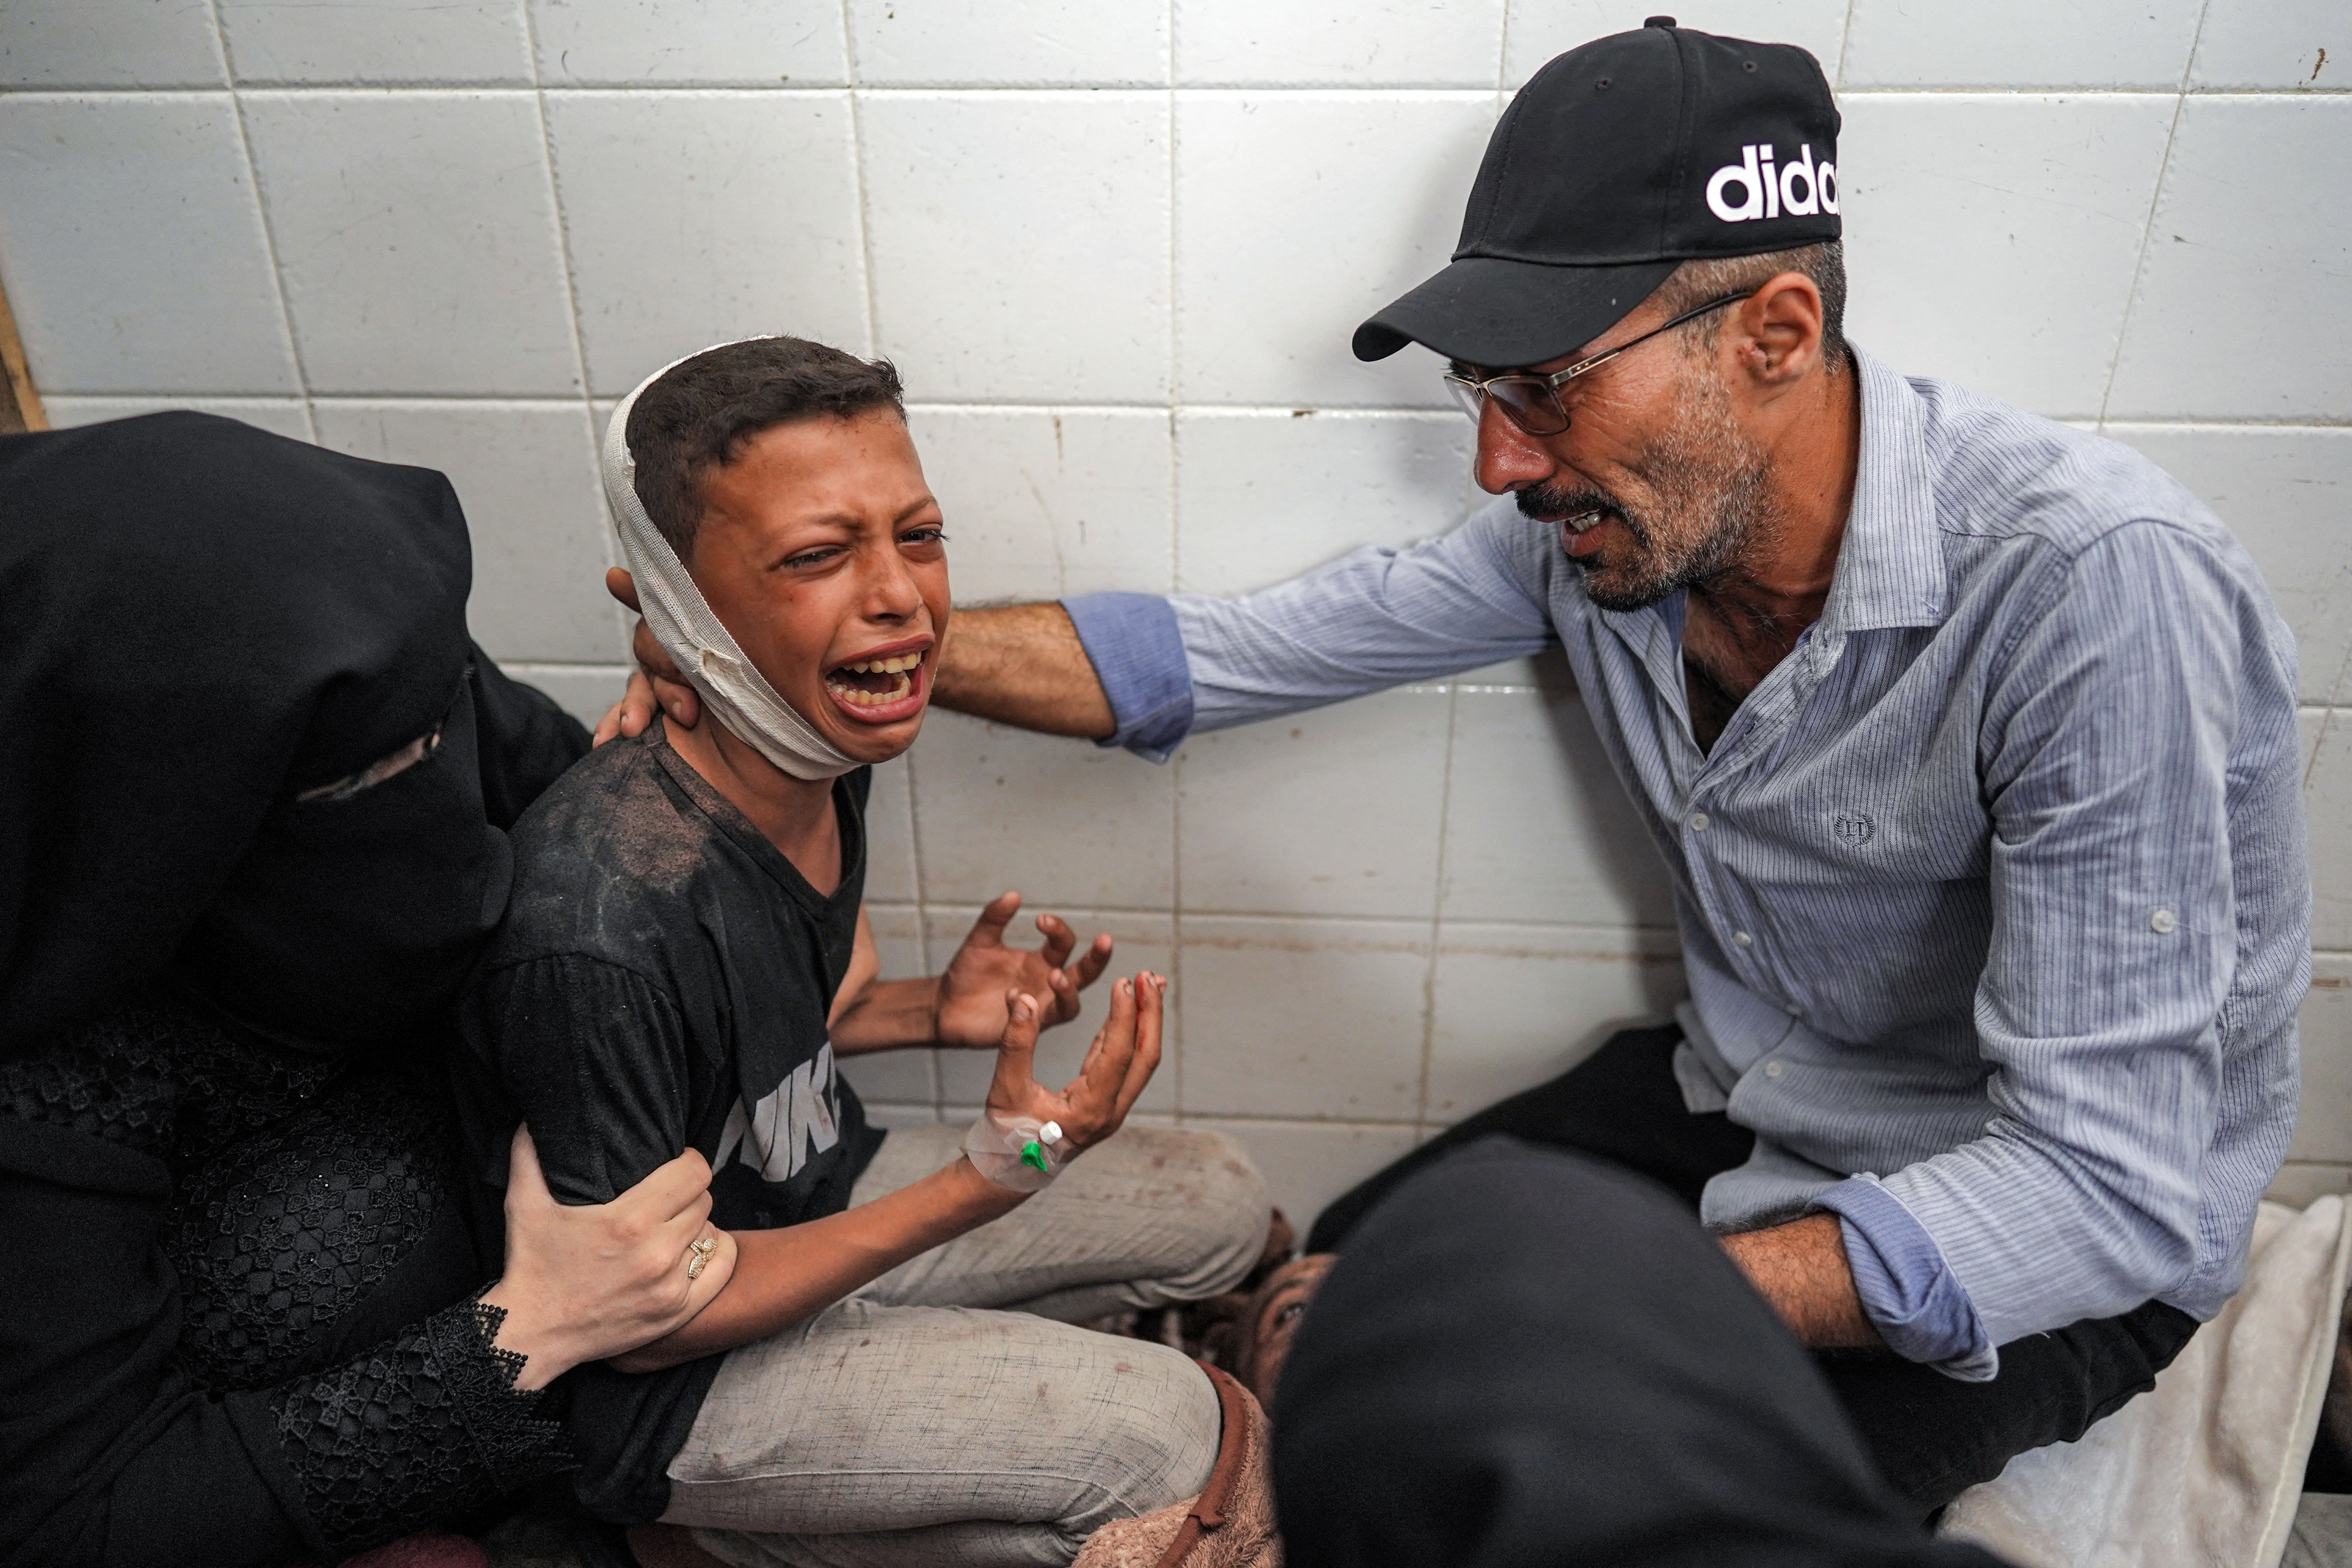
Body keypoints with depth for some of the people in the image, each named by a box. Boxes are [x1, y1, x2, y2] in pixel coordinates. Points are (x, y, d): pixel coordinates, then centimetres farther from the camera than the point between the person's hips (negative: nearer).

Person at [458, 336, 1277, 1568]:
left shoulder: (820, 752, -10)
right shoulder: (600, 932, -35)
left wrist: (935, 1013, -11)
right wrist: (987, 1183, -31)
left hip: (814, 1208, 8)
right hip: (653, 1391, -7)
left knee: (1219, 1204, 7)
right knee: (1188, 1441, -15)